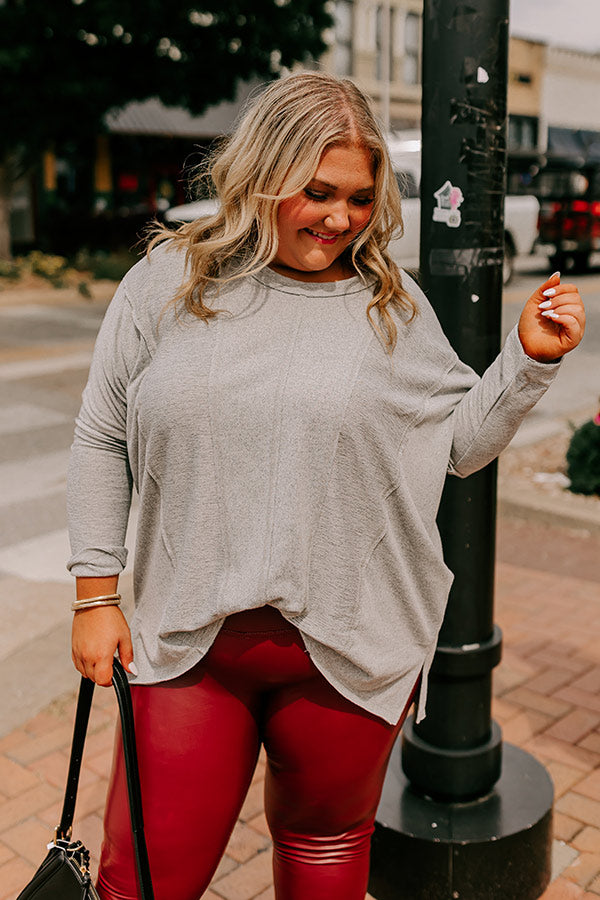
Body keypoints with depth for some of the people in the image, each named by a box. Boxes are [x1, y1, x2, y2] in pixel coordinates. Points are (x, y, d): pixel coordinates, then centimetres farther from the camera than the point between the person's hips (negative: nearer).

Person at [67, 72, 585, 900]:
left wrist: (530, 359, -7)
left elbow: (462, 441, 8)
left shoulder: (391, 303, 1)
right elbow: (102, 441, 4)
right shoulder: (168, 279, 0)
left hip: (349, 647, 1)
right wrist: (96, 596, 2)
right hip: (190, 641, 0)